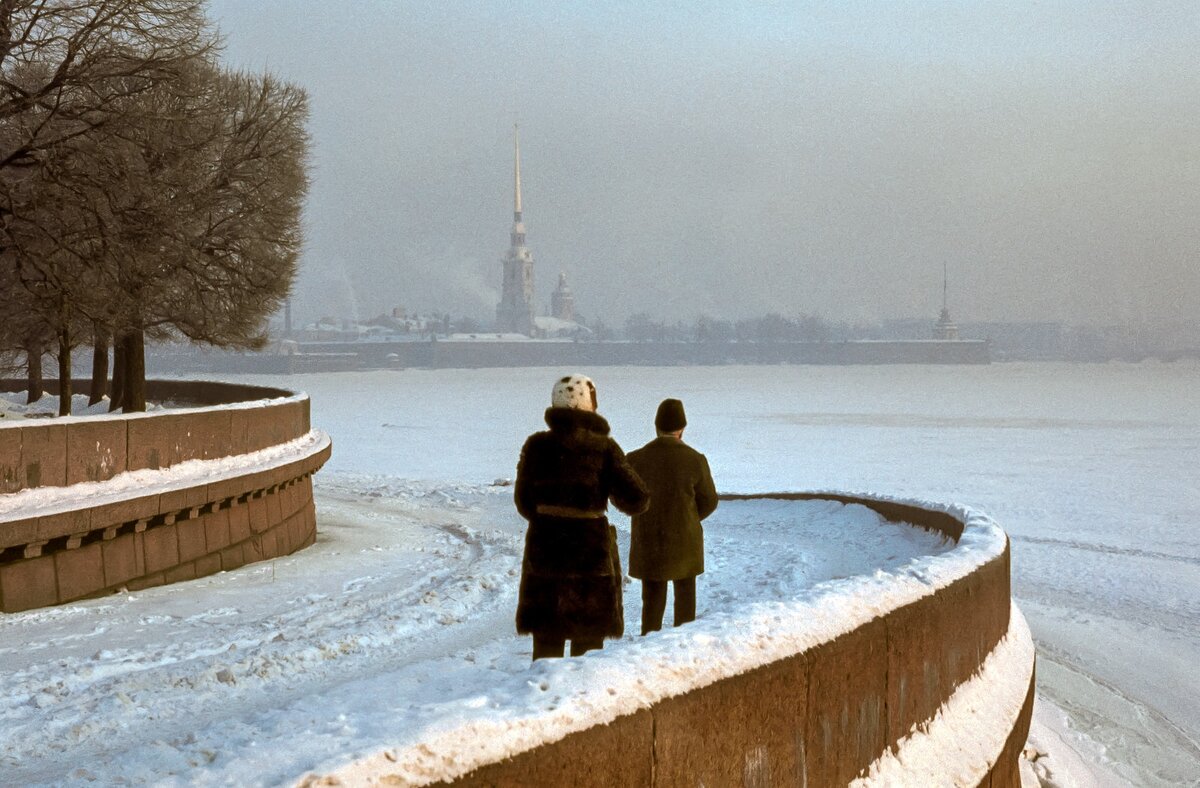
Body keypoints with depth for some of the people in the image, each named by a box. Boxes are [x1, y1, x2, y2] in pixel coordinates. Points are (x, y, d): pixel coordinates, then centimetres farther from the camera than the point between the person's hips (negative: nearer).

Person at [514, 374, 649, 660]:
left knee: (547, 644, 12)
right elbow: (636, 500, -10)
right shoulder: (604, 447, -8)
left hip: (543, 550, 2)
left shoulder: (536, 446, -2)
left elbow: (525, 502, 6)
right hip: (591, 551, -2)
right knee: (588, 646, 10)